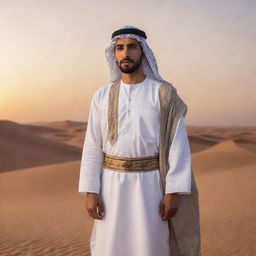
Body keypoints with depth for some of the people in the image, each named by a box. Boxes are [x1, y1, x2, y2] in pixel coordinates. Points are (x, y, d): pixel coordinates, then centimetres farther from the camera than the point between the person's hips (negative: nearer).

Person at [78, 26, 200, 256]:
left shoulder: (163, 93, -3)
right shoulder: (101, 96, 4)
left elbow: (178, 144, -7)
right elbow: (92, 147, 3)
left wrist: (173, 192, -13)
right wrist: (90, 192, -4)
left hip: (149, 184, -2)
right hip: (112, 185, 2)